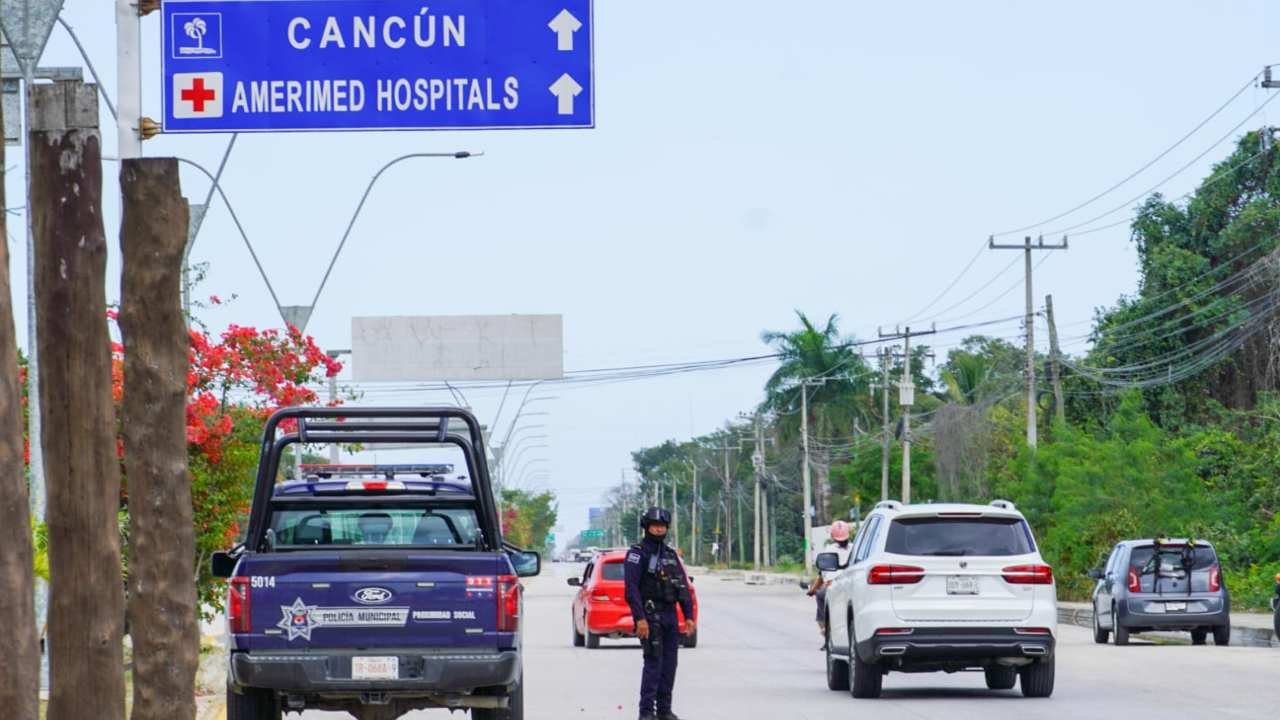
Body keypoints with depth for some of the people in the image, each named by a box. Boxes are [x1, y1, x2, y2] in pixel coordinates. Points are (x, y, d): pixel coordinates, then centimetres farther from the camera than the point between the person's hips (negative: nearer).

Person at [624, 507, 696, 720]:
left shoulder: (671, 555, 15)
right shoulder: (637, 553, -6)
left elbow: (683, 587, 16)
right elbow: (632, 589, -13)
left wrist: (689, 616, 8)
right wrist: (640, 618, -21)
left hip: (670, 615, 7)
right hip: (650, 615, -7)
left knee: (669, 664, 7)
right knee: (653, 662, -11)